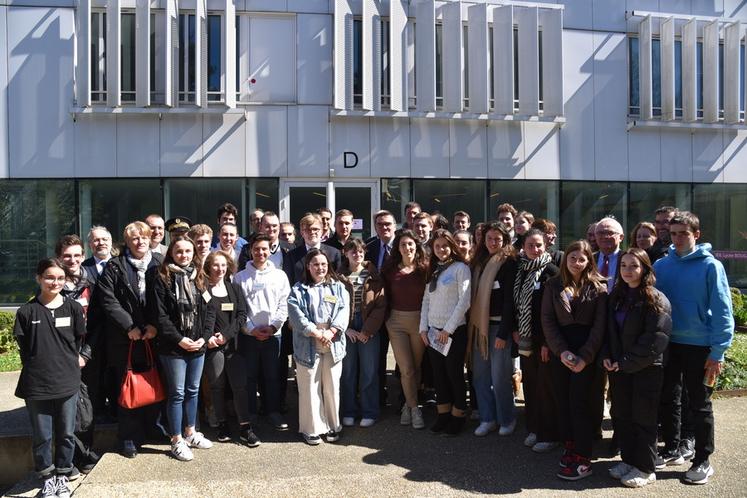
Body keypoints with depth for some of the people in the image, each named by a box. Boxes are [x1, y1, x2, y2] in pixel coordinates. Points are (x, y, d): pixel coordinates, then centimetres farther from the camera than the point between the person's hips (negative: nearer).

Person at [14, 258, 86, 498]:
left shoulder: (73, 308, 0)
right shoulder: (27, 311, -3)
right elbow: (23, 346, 3)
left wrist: (67, 363, 4)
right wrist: (37, 366, 0)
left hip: (67, 382, 1)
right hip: (36, 384, 0)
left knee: (66, 433, 10)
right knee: (42, 436, 10)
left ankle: (62, 476, 27)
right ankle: (48, 477, 28)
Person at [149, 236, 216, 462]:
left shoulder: (199, 276, 8)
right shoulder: (161, 278, -6)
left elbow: (210, 309, 6)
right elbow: (159, 314, -11)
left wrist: (204, 337, -6)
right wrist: (179, 339, -15)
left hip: (198, 345, 5)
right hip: (173, 347, -5)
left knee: (193, 390, 15)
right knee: (177, 393, 3)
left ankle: (190, 432, 30)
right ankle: (177, 441, 15)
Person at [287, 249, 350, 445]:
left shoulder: (338, 288, 11)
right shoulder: (298, 290, 4)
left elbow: (344, 311, -1)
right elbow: (296, 316, -7)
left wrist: (330, 332, -15)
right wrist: (317, 334, -15)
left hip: (333, 346, 2)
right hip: (308, 347, -2)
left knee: (332, 387, 8)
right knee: (310, 388, 4)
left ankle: (332, 426, 22)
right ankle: (311, 429, 16)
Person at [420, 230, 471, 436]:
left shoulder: (461, 268, -6)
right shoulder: (433, 270, 13)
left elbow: (464, 301, -12)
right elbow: (426, 300, 12)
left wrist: (448, 329, -13)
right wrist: (423, 327, 3)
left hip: (454, 331, -5)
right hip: (433, 331, 6)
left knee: (454, 373, 2)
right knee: (438, 373, 10)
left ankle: (458, 415, 18)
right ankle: (443, 413, 23)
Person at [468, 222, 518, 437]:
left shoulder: (508, 263, -7)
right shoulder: (479, 262, 12)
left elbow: (509, 300, -12)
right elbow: (474, 295, 12)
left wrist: (503, 333, -16)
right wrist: (472, 325, 5)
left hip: (499, 325, -6)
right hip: (479, 325, 6)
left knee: (499, 377, -2)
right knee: (480, 375, 8)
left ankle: (506, 419, 18)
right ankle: (487, 418, 22)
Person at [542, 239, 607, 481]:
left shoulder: (598, 286, 0)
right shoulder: (553, 285, 6)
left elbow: (600, 324, -5)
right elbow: (547, 320, 1)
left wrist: (585, 357, -13)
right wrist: (562, 351, -10)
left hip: (586, 350, -3)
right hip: (559, 350, 3)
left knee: (579, 400, -6)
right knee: (562, 398, 4)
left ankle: (583, 459, 1)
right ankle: (570, 445, 20)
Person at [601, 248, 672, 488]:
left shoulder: (656, 300, -12)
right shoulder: (616, 297, 9)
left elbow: (656, 339, -18)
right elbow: (608, 330, 14)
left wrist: (626, 362, -17)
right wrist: (606, 356, -2)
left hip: (646, 369, -6)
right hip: (618, 367, 6)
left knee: (643, 419, 5)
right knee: (622, 416, 13)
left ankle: (645, 469, 19)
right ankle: (628, 459, 29)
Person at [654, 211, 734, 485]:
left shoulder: (710, 266, -9)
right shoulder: (661, 265, 2)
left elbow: (722, 310, -10)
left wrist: (717, 352, -13)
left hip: (699, 347, -4)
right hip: (667, 344, 4)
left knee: (700, 405, 8)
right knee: (668, 400, 15)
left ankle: (703, 461, 22)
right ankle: (671, 451, 32)